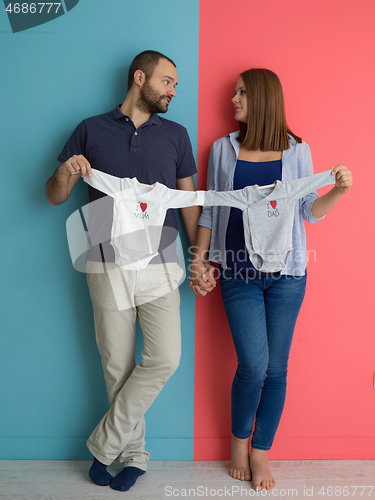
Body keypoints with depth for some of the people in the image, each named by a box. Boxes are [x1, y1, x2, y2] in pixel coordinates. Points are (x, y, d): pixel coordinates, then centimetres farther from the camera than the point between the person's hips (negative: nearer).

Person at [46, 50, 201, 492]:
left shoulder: (175, 135, 11)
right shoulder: (90, 131, 6)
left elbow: (189, 201, 13)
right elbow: (54, 197, 7)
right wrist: (65, 174, -15)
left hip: (159, 265, 1)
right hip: (108, 267, -1)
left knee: (165, 359, -9)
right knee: (117, 365, 4)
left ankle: (104, 445, 10)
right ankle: (134, 453, 24)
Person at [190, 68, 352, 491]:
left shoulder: (297, 150, 6)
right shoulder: (223, 149, 8)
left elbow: (309, 211, 7)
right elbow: (210, 210, 10)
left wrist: (338, 191, -10)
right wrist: (199, 259, 4)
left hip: (286, 274, 1)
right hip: (238, 273, 0)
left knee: (276, 367, 5)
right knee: (253, 365, -7)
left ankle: (261, 453, 25)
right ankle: (239, 440, 23)